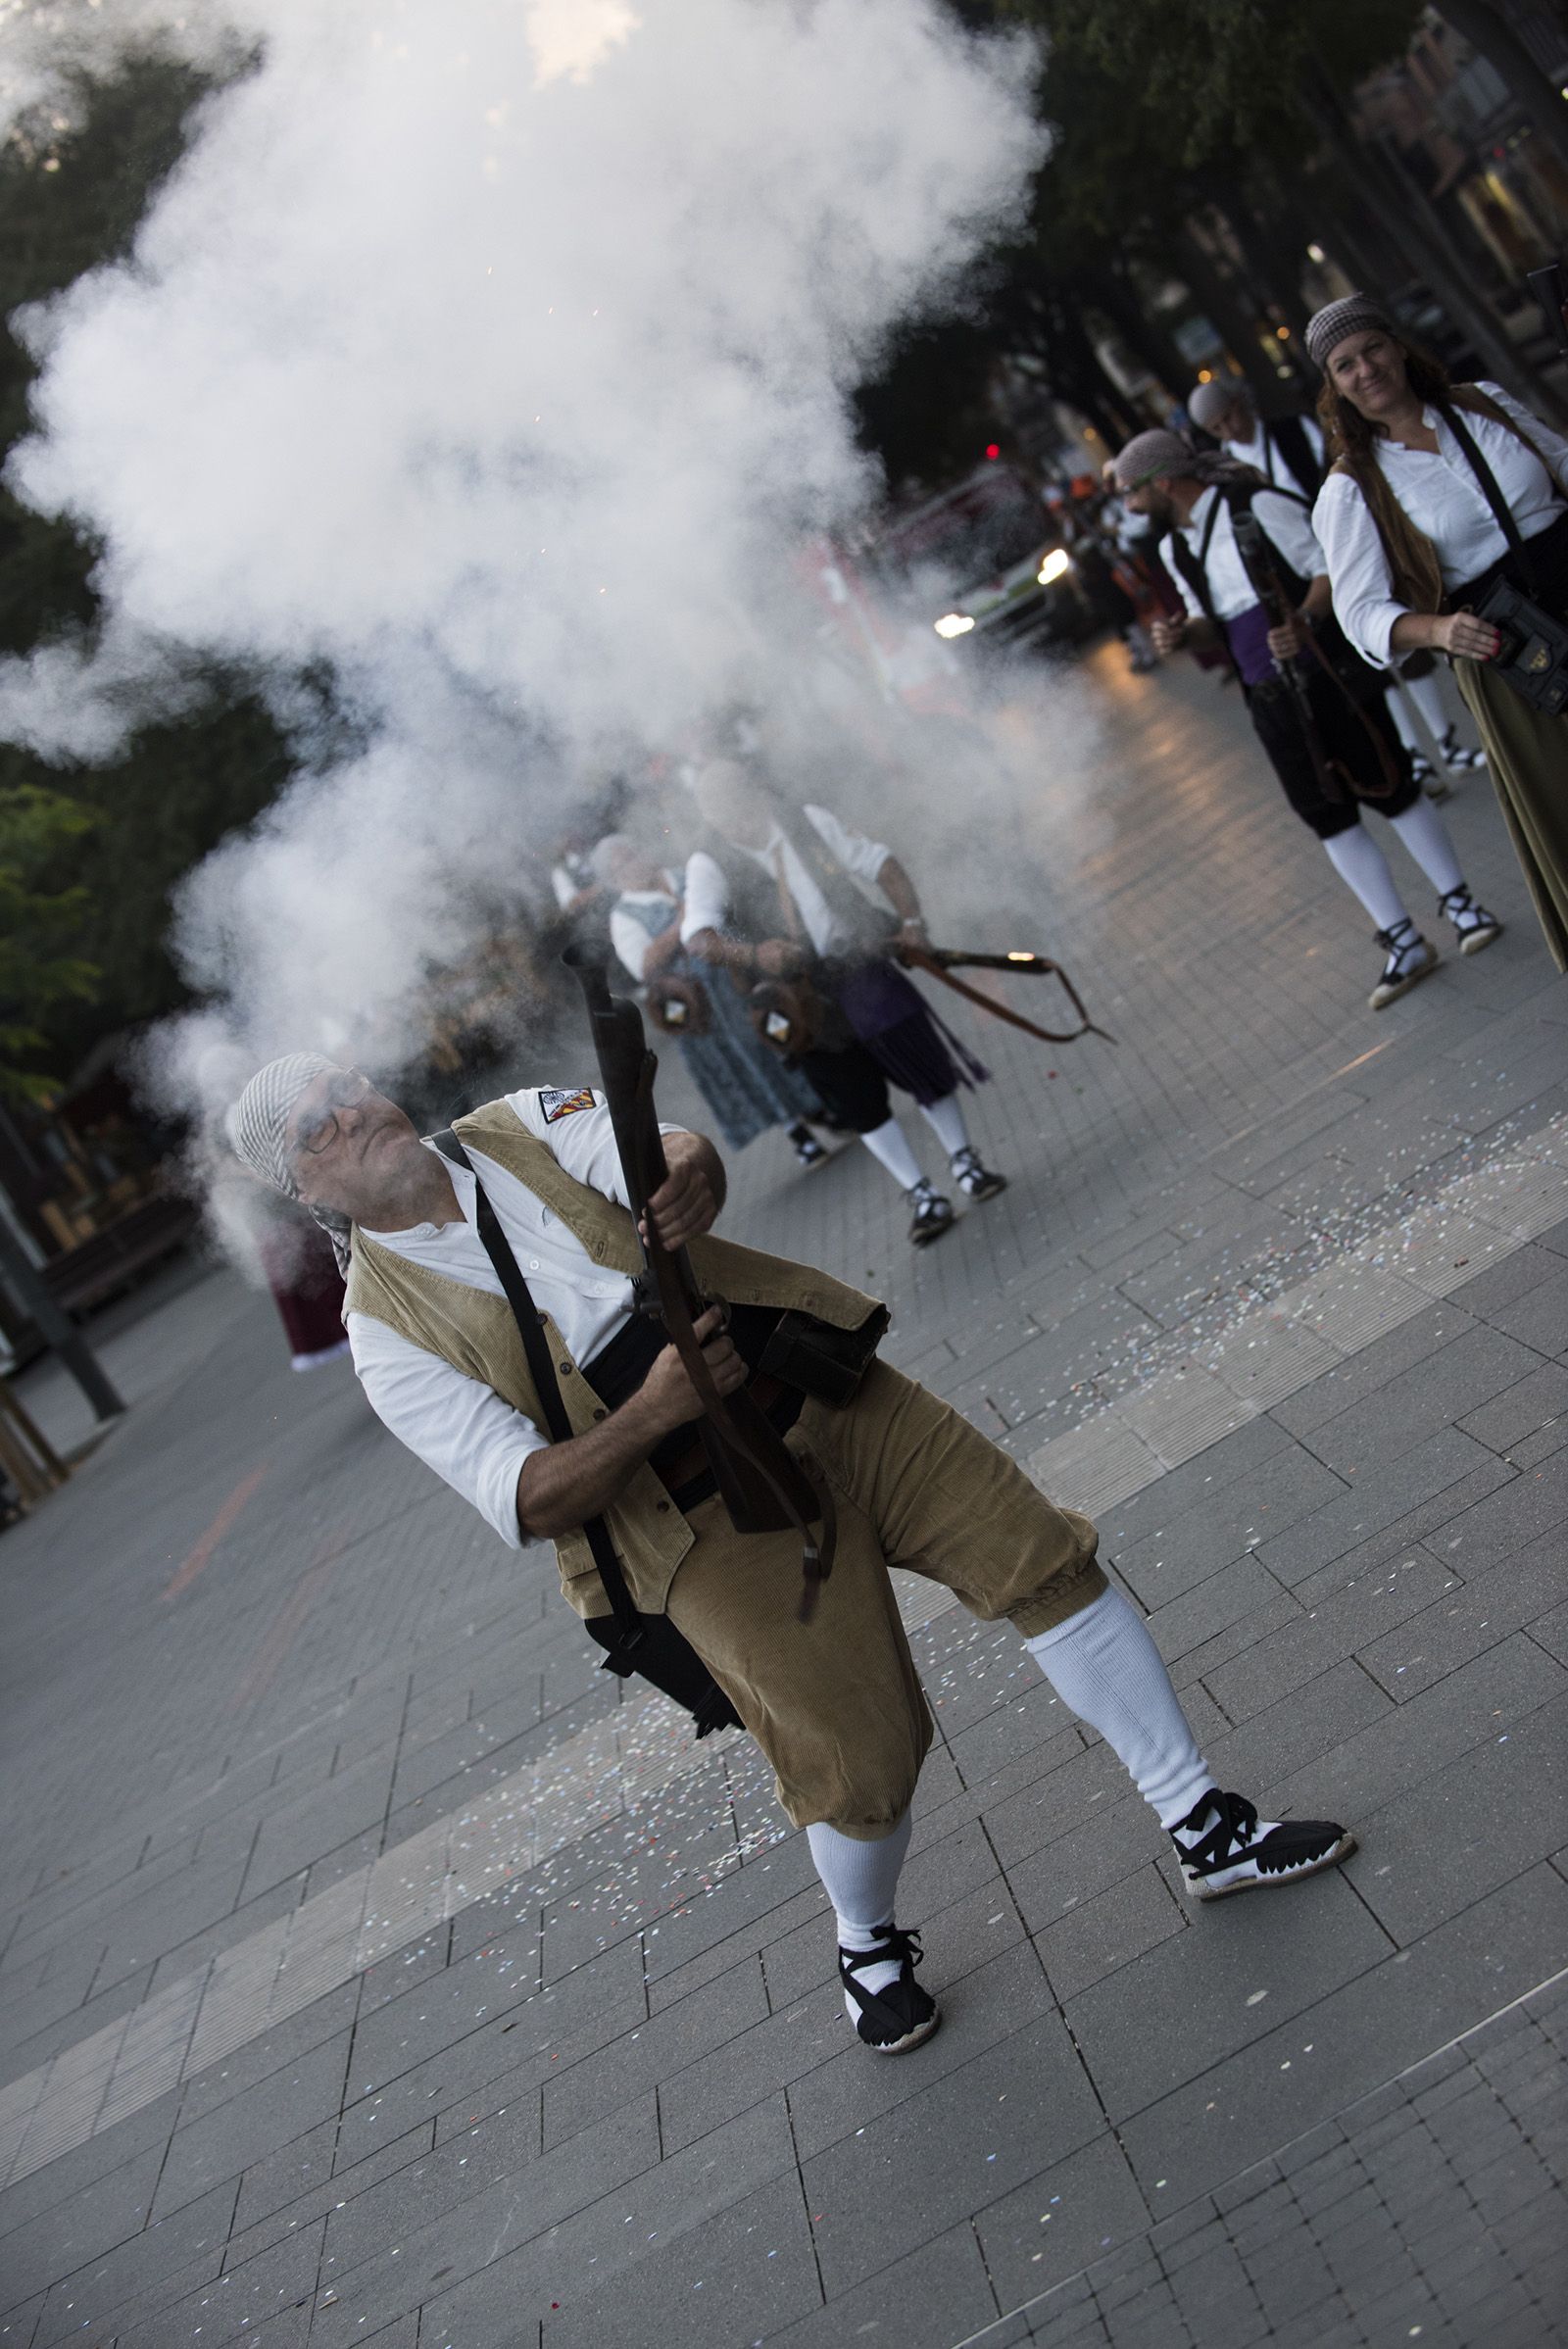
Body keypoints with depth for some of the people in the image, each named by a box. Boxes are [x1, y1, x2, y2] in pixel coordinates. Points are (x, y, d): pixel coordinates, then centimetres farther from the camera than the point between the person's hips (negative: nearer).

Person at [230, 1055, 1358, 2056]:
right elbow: (531, 1500, -13)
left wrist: (689, 1174, -36)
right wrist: (652, 1414, -30)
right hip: (714, 1520, -3)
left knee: (1045, 1555, 0)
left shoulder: (523, 1126, 6)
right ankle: (871, 1946, 32)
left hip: (823, 1391, 4)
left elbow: (668, 1154, -11)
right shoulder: (390, 1333, -4)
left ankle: (1206, 1829, 17)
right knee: (860, 1766, -2)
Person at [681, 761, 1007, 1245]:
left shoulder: (810, 823, 1)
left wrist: (911, 919, -5)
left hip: (862, 967, 2)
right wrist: (752, 955, -41)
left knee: (929, 1065, 5)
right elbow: (698, 935, -22)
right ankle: (923, 1196, 19)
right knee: (861, 1105, 5)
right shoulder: (710, 866, -7)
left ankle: (965, 1162, 28)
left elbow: (878, 862, 9)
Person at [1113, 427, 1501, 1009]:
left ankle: (1460, 903, 19)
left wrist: (1307, 620, -30)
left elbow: (1330, 569, -12)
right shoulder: (1174, 548, 10)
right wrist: (1180, 632, -2)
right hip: (1268, 698, 7)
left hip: (1324, 672, -6)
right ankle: (1404, 943, 15)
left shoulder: (1256, 507, -12)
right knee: (1327, 817, 6)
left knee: (1390, 789, 0)